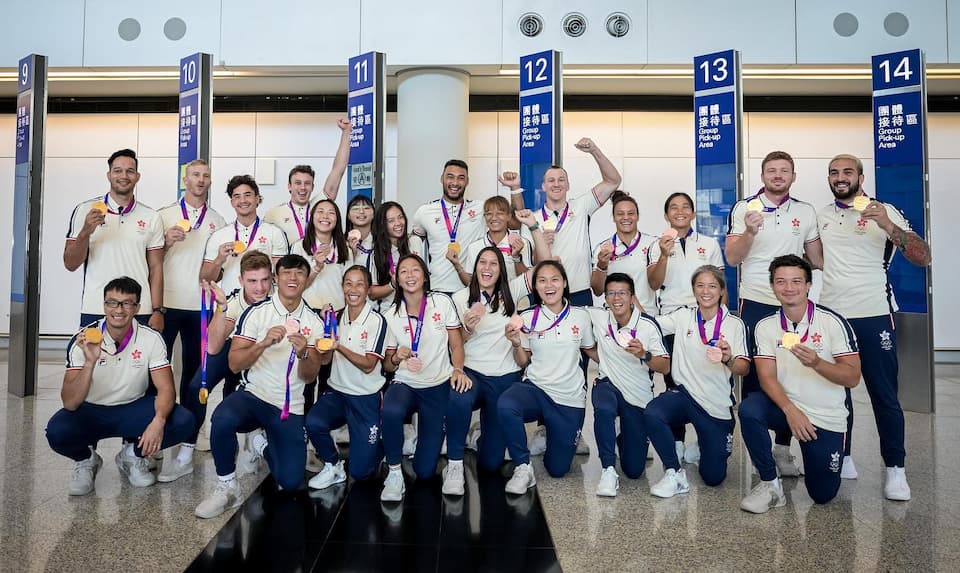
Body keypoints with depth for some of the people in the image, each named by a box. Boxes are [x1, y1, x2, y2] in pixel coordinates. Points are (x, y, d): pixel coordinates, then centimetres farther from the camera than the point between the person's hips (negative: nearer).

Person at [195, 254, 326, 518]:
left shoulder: (314, 321, 2)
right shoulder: (256, 312, -5)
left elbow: (309, 376, 1)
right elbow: (234, 364, -10)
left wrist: (303, 353, -21)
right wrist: (264, 343, -27)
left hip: (290, 407, 2)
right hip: (253, 395, -2)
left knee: (290, 481, -8)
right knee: (222, 419, -37)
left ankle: (263, 441, 24)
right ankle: (226, 487, -11)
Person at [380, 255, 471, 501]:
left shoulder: (442, 302, -1)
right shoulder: (390, 316, 1)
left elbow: (456, 345, 4)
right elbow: (387, 365, 7)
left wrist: (458, 369, -16)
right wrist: (397, 357, -16)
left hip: (438, 387, 0)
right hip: (405, 384, 1)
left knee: (425, 471, -3)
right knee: (390, 411, -39)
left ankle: (426, 440, 34)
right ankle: (394, 473, -13)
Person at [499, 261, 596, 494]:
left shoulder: (581, 316, -1)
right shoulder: (527, 318, -2)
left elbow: (592, 351, 13)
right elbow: (523, 363, 4)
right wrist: (516, 344, -14)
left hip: (570, 399, 1)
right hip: (535, 389, 0)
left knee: (557, 469, 5)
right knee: (505, 405, -36)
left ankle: (558, 438, 39)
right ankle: (523, 467, -15)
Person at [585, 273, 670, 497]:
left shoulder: (648, 325, -13)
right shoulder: (597, 316, -8)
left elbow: (665, 367, -10)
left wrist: (644, 355, -29)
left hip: (639, 396, 0)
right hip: (608, 384, 1)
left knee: (634, 470, 3)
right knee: (603, 409, -39)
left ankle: (625, 439, 37)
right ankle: (608, 471, -23)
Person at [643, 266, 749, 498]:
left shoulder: (734, 324, -1)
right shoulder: (683, 316, 5)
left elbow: (743, 369, -8)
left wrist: (729, 359, -30)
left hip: (717, 405, 0)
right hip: (684, 393, 1)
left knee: (713, 477, 0)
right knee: (652, 414, -33)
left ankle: (704, 449, 36)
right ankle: (674, 473, -12)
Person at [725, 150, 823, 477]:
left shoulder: (806, 212, 8)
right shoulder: (744, 208, 0)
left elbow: (816, 257, 14)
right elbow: (732, 258, -6)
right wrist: (749, 232, -22)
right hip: (755, 303, -2)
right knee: (753, 374, 3)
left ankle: (783, 447, 16)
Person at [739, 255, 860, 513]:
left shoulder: (834, 322, -10)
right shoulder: (766, 326, -2)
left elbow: (853, 377, -12)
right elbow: (767, 377, -8)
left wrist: (816, 363, -31)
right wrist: (790, 410, -26)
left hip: (826, 418, -1)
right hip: (784, 406, 2)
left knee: (823, 494, -1)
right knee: (749, 408, -31)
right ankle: (770, 484, -12)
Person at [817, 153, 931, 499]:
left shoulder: (884, 211, -1)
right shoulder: (820, 217, 11)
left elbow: (923, 257, -10)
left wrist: (888, 226, -22)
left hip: (872, 316, -4)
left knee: (884, 395, 0)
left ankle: (895, 470, 10)